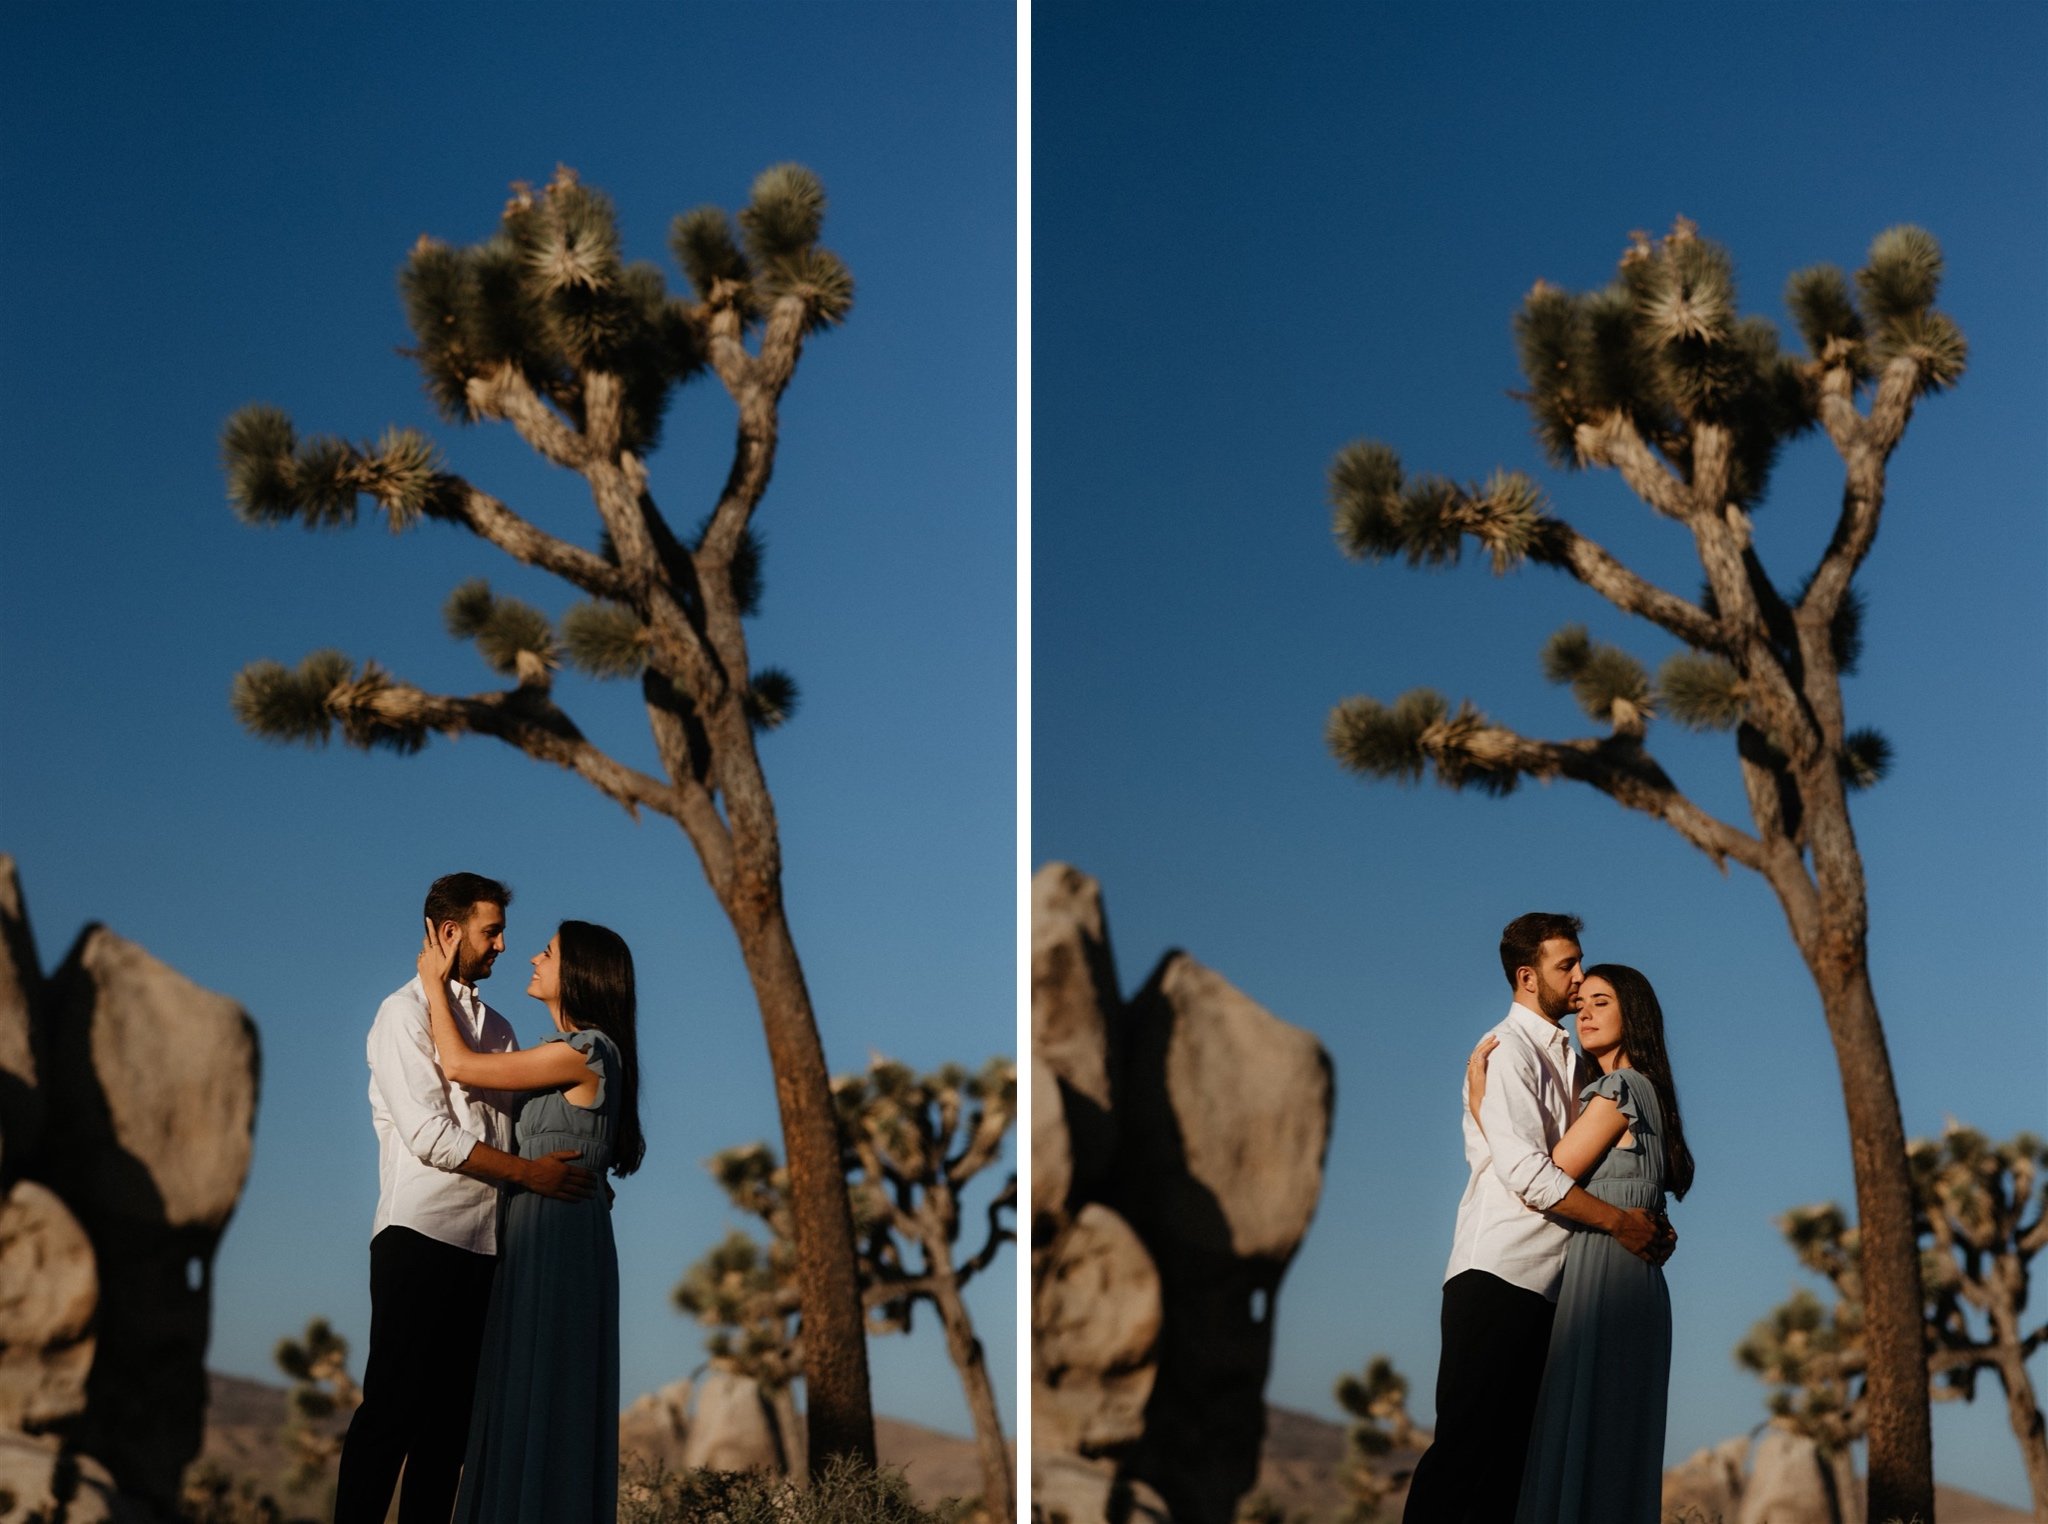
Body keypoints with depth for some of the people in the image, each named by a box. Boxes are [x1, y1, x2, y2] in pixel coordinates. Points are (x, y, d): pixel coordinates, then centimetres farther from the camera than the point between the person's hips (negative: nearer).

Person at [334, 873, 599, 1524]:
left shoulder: (497, 1027, 20)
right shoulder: (406, 1013, -2)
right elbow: (429, 1134, -12)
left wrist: (577, 1178, 0)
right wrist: (528, 1172, -15)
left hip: (485, 1243, 7)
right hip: (421, 1235, -7)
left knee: (451, 1412, 6)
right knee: (393, 1406, -7)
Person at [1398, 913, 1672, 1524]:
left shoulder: (1563, 1058, 22)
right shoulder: (1508, 1050, -6)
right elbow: (1526, 1173, -16)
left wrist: (1647, 1221, 9)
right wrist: (1618, 1221, -12)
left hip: (1544, 1283, 9)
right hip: (1498, 1274, -9)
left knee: (1511, 1448, 5)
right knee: (1465, 1443, -12)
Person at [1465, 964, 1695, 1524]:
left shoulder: (1618, 1089, -9)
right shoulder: (1642, 1090, 19)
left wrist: (1478, 1096, -10)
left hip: (1604, 1276, -9)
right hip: (1634, 1278, 9)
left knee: (1583, 1433, -10)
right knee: (1615, 1441, 8)